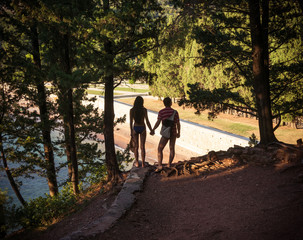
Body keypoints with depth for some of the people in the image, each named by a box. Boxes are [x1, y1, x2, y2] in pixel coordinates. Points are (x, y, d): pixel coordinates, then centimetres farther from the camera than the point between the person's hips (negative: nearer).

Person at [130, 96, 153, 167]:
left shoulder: (132, 110, -9)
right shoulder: (144, 110, -13)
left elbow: (131, 122, -7)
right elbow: (147, 121, -13)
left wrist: (131, 132, 4)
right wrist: (151, 130, -3)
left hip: (135, 128, 1)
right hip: (142, 129, -1)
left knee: (136, 146, 14)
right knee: (142, 147, 8)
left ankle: (137, 163, 16)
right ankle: (143, 163, 9)